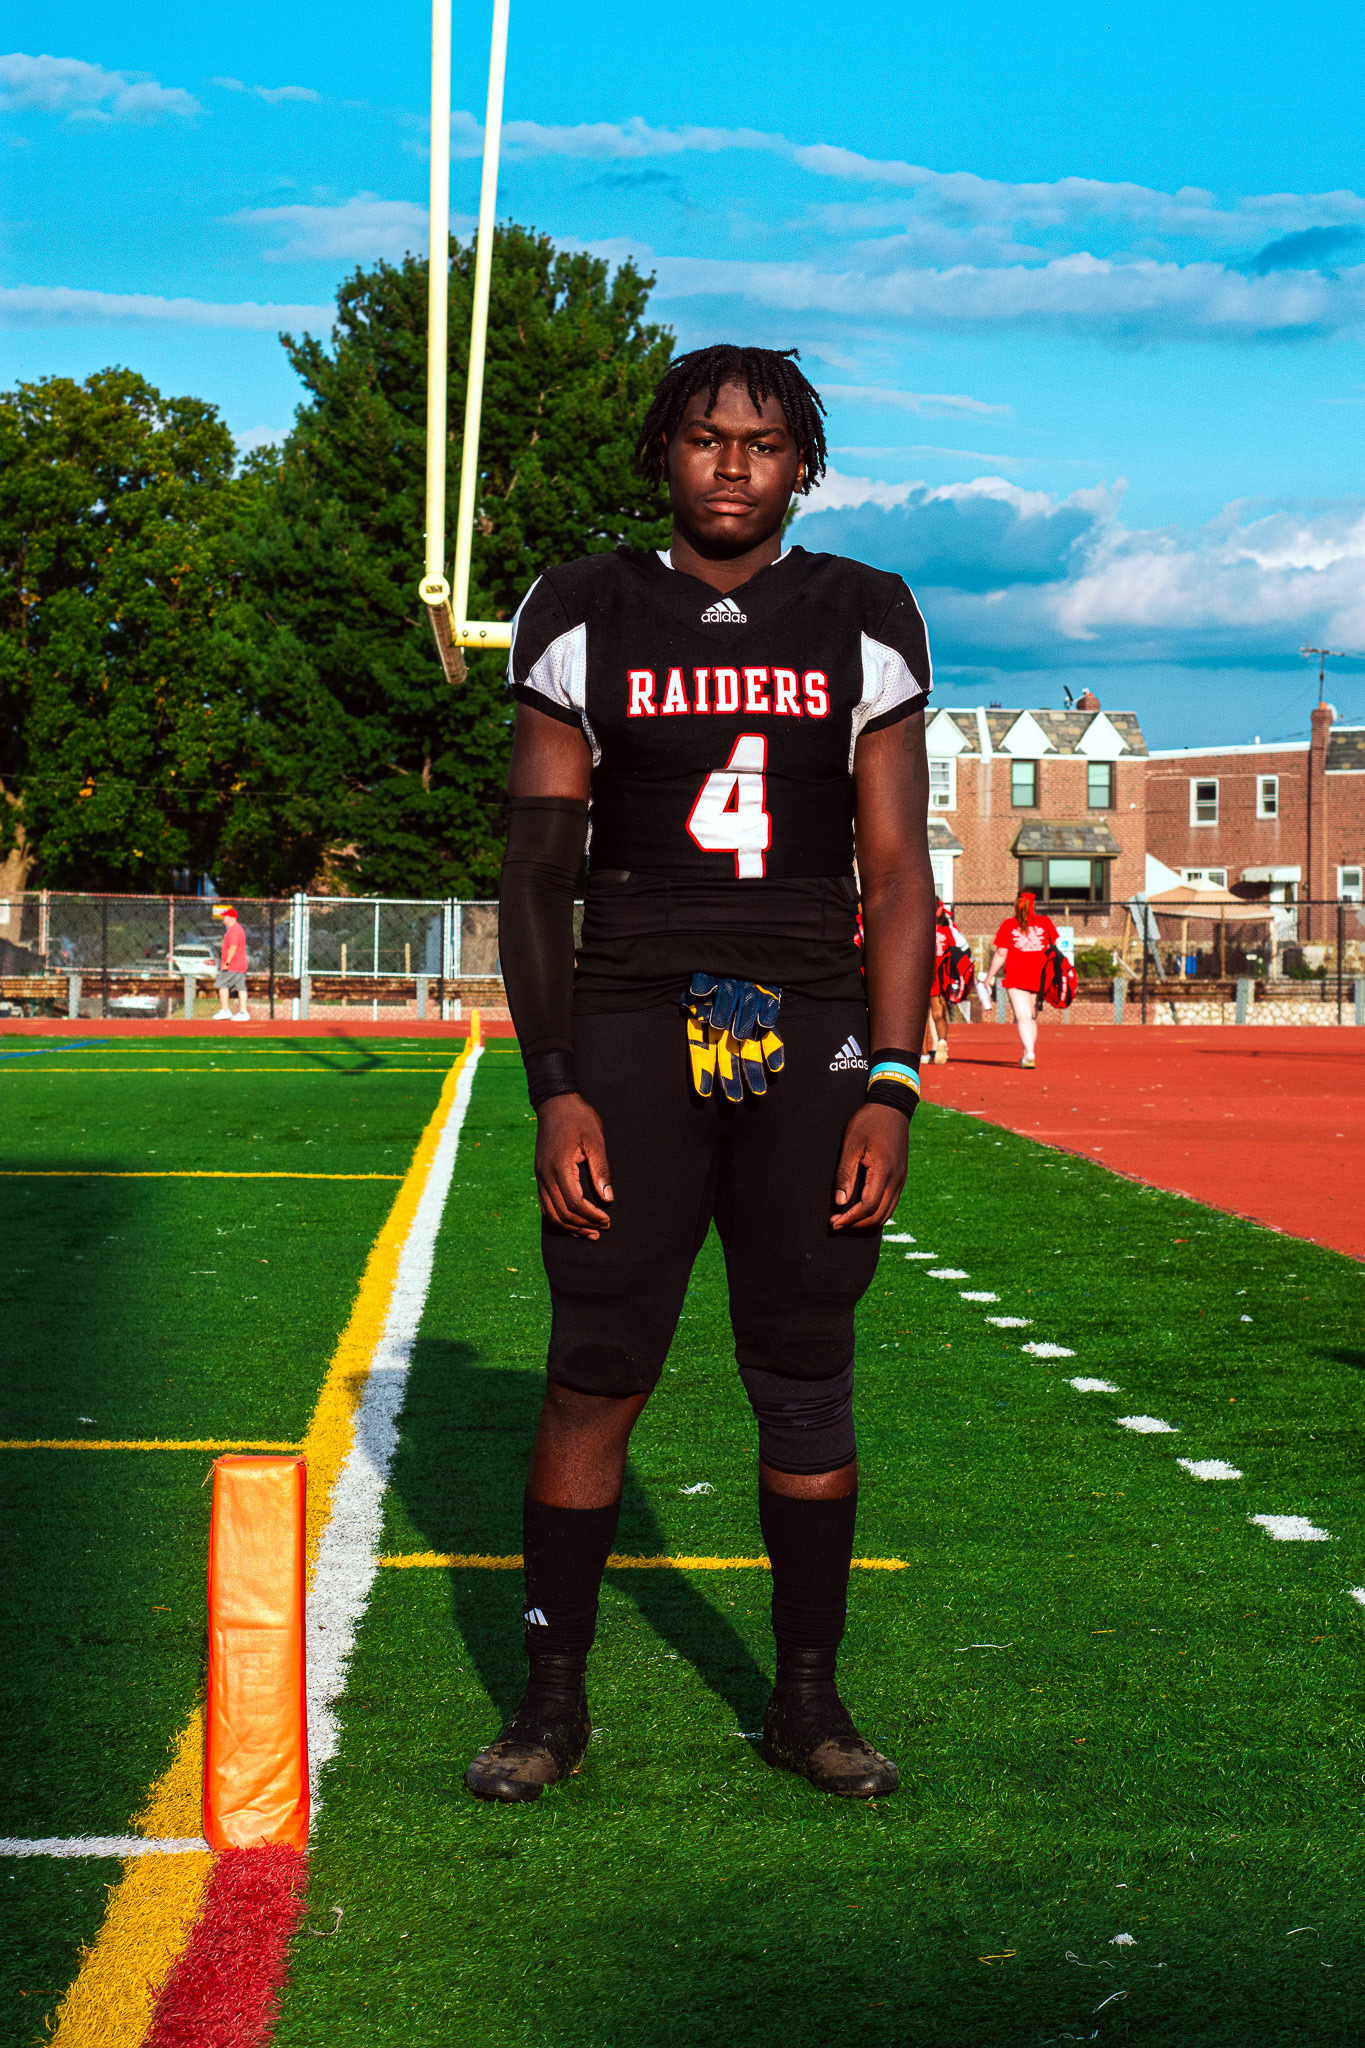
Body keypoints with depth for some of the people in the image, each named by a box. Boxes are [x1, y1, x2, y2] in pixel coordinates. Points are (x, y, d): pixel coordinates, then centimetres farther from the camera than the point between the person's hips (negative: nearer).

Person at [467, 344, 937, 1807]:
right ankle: (553, 1699, 10)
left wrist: (889, 1090, -4)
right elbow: (535, 874, 2)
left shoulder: (863, 622, 7)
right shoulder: (585, 620, 5)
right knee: (594, 1373, -3)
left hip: (812, 1037, 1)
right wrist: (554, 1091, -6)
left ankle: (807, 1700, 16)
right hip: (630, 1029, -1)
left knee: (806, 1381, 4)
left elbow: (897, 877, 5)